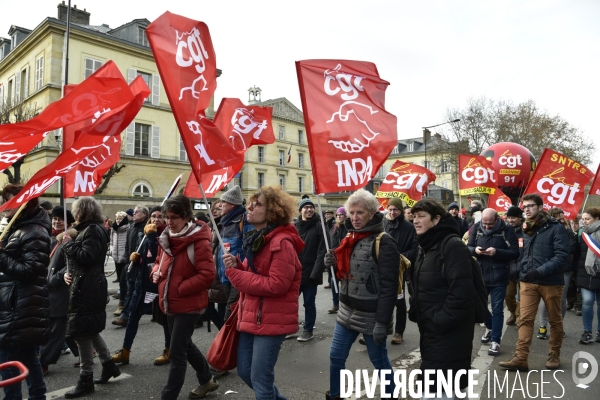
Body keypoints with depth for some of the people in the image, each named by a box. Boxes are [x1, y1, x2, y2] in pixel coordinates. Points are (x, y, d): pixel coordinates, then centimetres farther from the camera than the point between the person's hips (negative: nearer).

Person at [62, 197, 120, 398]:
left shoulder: (93, 230, -14)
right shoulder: (88, 229, 17)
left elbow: (86, 257, -25)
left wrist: (68, 243, -13)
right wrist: (69, 272, 3)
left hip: (87, 288, -10)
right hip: (86, 286, 10)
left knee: (82, 331, -4)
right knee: (89, 329, 17)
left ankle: (86, 379, 7)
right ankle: (109, 365, 28)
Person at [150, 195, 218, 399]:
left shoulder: (199, 241, -20)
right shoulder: (166, 238, 5)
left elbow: (207, 275, -23)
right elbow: (160, 261, 20)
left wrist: (180, 288, -21)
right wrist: (156, 272, -2)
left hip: (189, 304, -9)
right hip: (171, 303, 9)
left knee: (176, 353, -2)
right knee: (184, 345, 23)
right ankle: (207, 380, 44)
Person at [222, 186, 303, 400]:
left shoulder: (282, 242, -20)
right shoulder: (257, 238, 11)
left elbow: (276, 285, -25)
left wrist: (234, 273, -19)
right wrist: (237, 265, -8)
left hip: (271, 320, -9)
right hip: (252, 316, 10)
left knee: (260, 378, 3)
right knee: (245, 371, 20)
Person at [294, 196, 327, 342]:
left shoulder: (319, 227, -7)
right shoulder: (294, 226, 4)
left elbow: (322, 252, -11)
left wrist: (316, 272, -18)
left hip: (310, 272, -4)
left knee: (309, 303, 8)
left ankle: (308, 330, 23)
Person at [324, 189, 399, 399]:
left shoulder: (383, 242, -16)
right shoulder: (350, 238, 7)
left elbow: (389, 286, -19)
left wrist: (382, 321, -20)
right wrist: (335, 263, -3)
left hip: (371, 315, -7)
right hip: (347, 311, 7)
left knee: (380, 361, 11)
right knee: (336, 357, 14)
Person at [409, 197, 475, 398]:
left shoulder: (453, 245, -18)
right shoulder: (426, 247, 12)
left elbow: (461, 291, -25)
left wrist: (439, 321, -22)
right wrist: (415, 312, 7)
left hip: (449, 334, -9)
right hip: (431, 332, 9)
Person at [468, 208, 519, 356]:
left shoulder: (507, 229, -10)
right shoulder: (476, 227, -1)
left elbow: (515, 253, -11)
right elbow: (468, 247, 4)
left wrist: (497, 252, -26)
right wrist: (475, 250, -18)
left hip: (499, 276, -4)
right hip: (480, 275, 4)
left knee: (497, 309, 4)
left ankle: (495, 341, 16)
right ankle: (490, 327, 43)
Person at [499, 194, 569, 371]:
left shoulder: (556, 228, -8)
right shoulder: (526, 229, 10)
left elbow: (562, 256, -17)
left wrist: (540, 271, -25)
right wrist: (522, 273, 7)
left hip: (550, 282, -4)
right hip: (528, 282, 4)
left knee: (555, 320, 13)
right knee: (525, 320, -1)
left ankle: (554, 354, 29)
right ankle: (520, 358, -1)